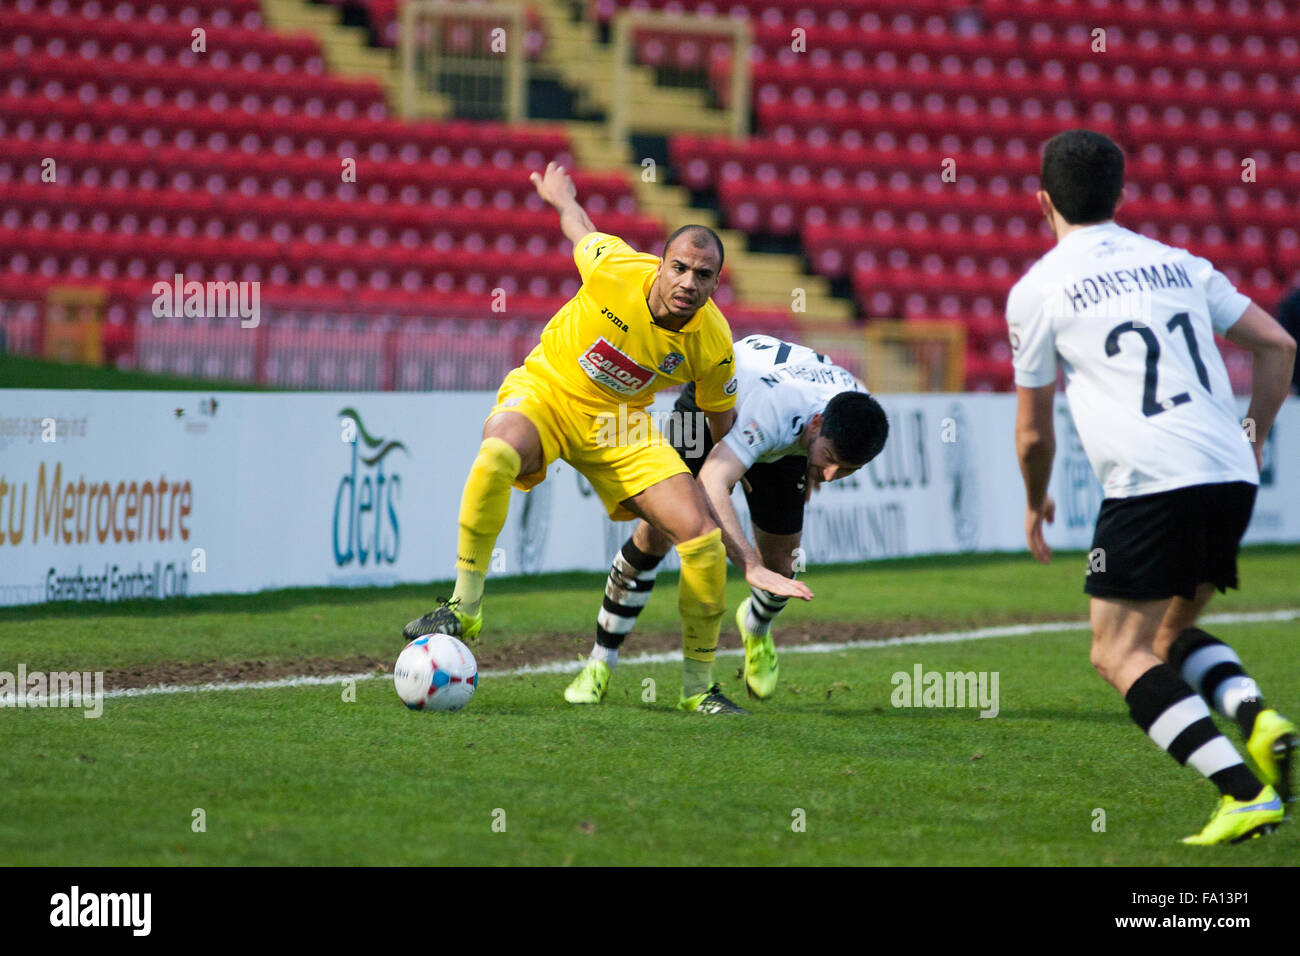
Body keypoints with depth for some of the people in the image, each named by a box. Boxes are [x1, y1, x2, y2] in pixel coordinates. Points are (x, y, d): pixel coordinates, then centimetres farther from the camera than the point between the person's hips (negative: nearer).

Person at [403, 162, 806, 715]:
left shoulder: (712, 347, -17)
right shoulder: (613, 270, -25)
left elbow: (722, 421, 4)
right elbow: (579, 229, 0)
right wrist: (559, 196, 19)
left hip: (619, 424, 3)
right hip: (543, 391, -3)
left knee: (703, 538, -13)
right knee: (497, 454, -40)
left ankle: (699, 686, 7)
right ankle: (464, 609, -25)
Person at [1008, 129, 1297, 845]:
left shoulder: (1038, 288, 6)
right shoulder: (1178, 264, 20)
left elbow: (1033, 433, 12)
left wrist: (1035, 506, 30)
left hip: (1149, 483, -6)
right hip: (1229, 475, 6)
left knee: (1120, 654, 0)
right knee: (1171, 633, 23)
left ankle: (1243, 791, -16)